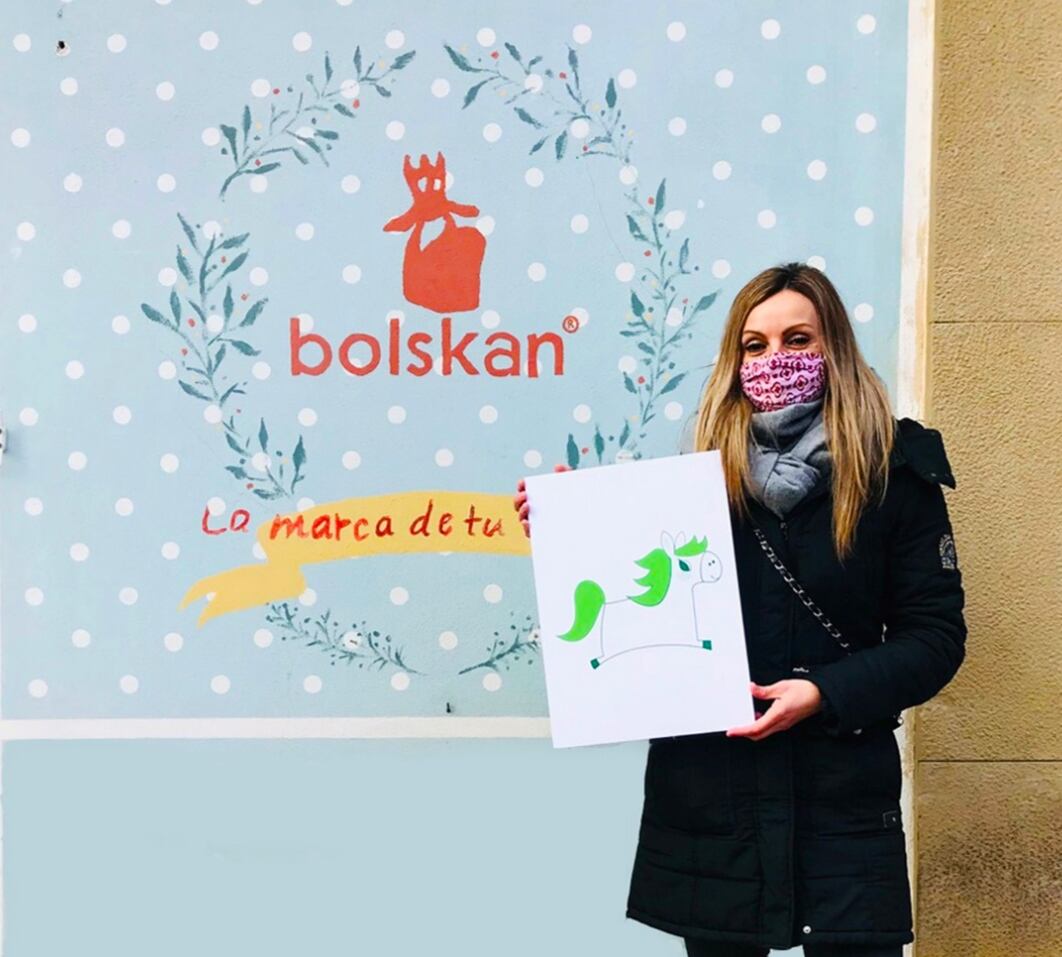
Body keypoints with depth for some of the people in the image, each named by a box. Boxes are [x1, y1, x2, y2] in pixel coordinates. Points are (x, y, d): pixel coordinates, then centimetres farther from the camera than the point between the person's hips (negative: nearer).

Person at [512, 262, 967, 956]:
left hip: (842, 792, -2)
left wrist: (823, 693, -16)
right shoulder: (701, 466, 5)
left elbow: (936, 635, -4)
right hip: (707, 789, 2)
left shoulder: (895, 470, -2)